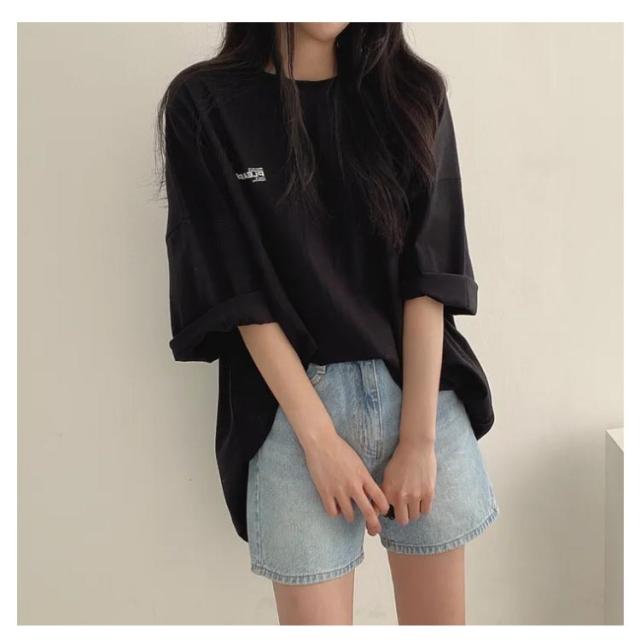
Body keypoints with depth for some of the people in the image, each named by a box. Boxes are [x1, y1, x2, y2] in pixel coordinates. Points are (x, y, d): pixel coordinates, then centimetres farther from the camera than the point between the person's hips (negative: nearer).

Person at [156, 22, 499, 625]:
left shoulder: (412, 95, 4)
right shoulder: (203, 106, -2)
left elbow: (429, 272, -3)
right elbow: (239, 288, -7)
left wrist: (419, 435, -10)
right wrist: (320, 438, -12)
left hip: (421, 392, 3)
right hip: (290, 403, -2)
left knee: (440, 614, 11)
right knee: (316, 618, 4)